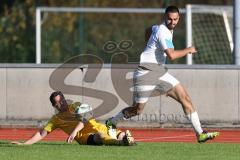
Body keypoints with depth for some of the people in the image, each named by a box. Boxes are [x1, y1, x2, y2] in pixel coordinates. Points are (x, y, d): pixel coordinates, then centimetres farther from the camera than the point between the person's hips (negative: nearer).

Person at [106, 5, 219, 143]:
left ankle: (200, 134, -6)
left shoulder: (168, 30, 12)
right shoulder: (162, 31, -18)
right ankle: (110, 123, 20)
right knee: (137, 109, -5)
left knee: (185, 98, -4)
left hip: (160, 72, 9)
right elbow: (171, 55, -28)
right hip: (146, 73, -9)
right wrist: (188, 50, -13)